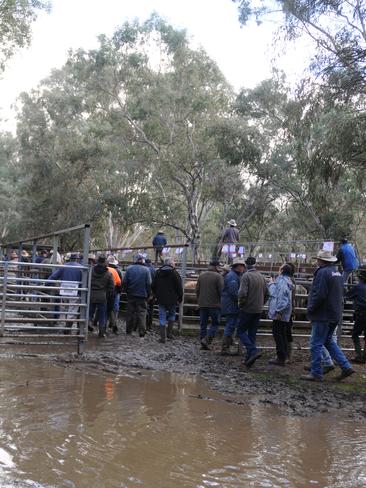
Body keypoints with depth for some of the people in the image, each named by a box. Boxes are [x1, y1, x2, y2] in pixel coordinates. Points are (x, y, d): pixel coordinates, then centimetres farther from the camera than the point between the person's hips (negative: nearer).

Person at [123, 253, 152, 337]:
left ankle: (128, 330, 18)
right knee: (141, 313, 2)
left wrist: (127, 291, 12)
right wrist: (148, 294, 3)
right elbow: (149, 284, -7)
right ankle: (142, 332, -2)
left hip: (131, 295, 2)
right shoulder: (146, 270, -5)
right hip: (142, 295, -2)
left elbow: (124, 282, 0)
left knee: (130, 313, 11)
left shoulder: (129, 269, 0)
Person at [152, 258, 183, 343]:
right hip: (172, 300, -2)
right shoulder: (174, 273, -6)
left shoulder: (158, 272, 5)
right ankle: (169, 333, 14)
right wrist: (180, 298, 3)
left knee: (162, 318, 4)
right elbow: (179, 287, -8)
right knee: (172, 315, 19)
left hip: (161, 300, 2)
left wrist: (156, 295, 20)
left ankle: (163, 337, 3)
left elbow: (153, 286, 10)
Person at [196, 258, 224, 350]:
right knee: (215, 323, 5)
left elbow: (197, 289, 11)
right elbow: (221, 291, -12)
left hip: (202, 304, 5)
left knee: (203, 324, 11)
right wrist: (221, 302, 2)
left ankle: (203, 344, 13)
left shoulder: (201, 275, 8)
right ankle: (207, 339, -11)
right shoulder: (218, 276, -9)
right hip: (214, 304, -5)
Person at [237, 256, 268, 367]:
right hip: (258, 310, 7)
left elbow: (242, 293, -22)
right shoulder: (261, 276, 8)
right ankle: (249, 358, 13)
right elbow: (266, 293, 11)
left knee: (241, 331, 3)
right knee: (252, 334, 12)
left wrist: (240, 303, -5)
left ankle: (253, 350, -14)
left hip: (247, 309, -6)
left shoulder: (246, 276, -13)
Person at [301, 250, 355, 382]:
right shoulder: (337, 272, 13)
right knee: (329, 341, 21)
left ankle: (316, 373, 5)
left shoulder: (322, 272, -17)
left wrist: (310, 309, -10)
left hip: (323, 315, -9)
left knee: (316, 344, 0)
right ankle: (346, 367, 16)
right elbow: (340, 294, 20)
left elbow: (319, 295, -22)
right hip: (335, 314, 9)